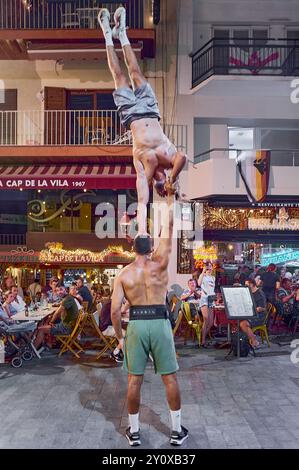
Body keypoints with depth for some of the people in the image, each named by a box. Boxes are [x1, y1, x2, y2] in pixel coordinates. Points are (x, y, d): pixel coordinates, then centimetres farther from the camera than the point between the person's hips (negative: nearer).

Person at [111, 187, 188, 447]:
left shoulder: (123, 274, 0)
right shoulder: (160, 263, -4)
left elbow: (115, 310, -4)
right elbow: (168, 228, 1)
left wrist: (120, 335, 8)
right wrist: (170, 199, 10)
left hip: (136, 325, 1)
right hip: (160, 323, -1)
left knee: (134, 380, 10)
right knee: (170, 378, 9)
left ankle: (134, 431, 20)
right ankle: (177, 431, 18)